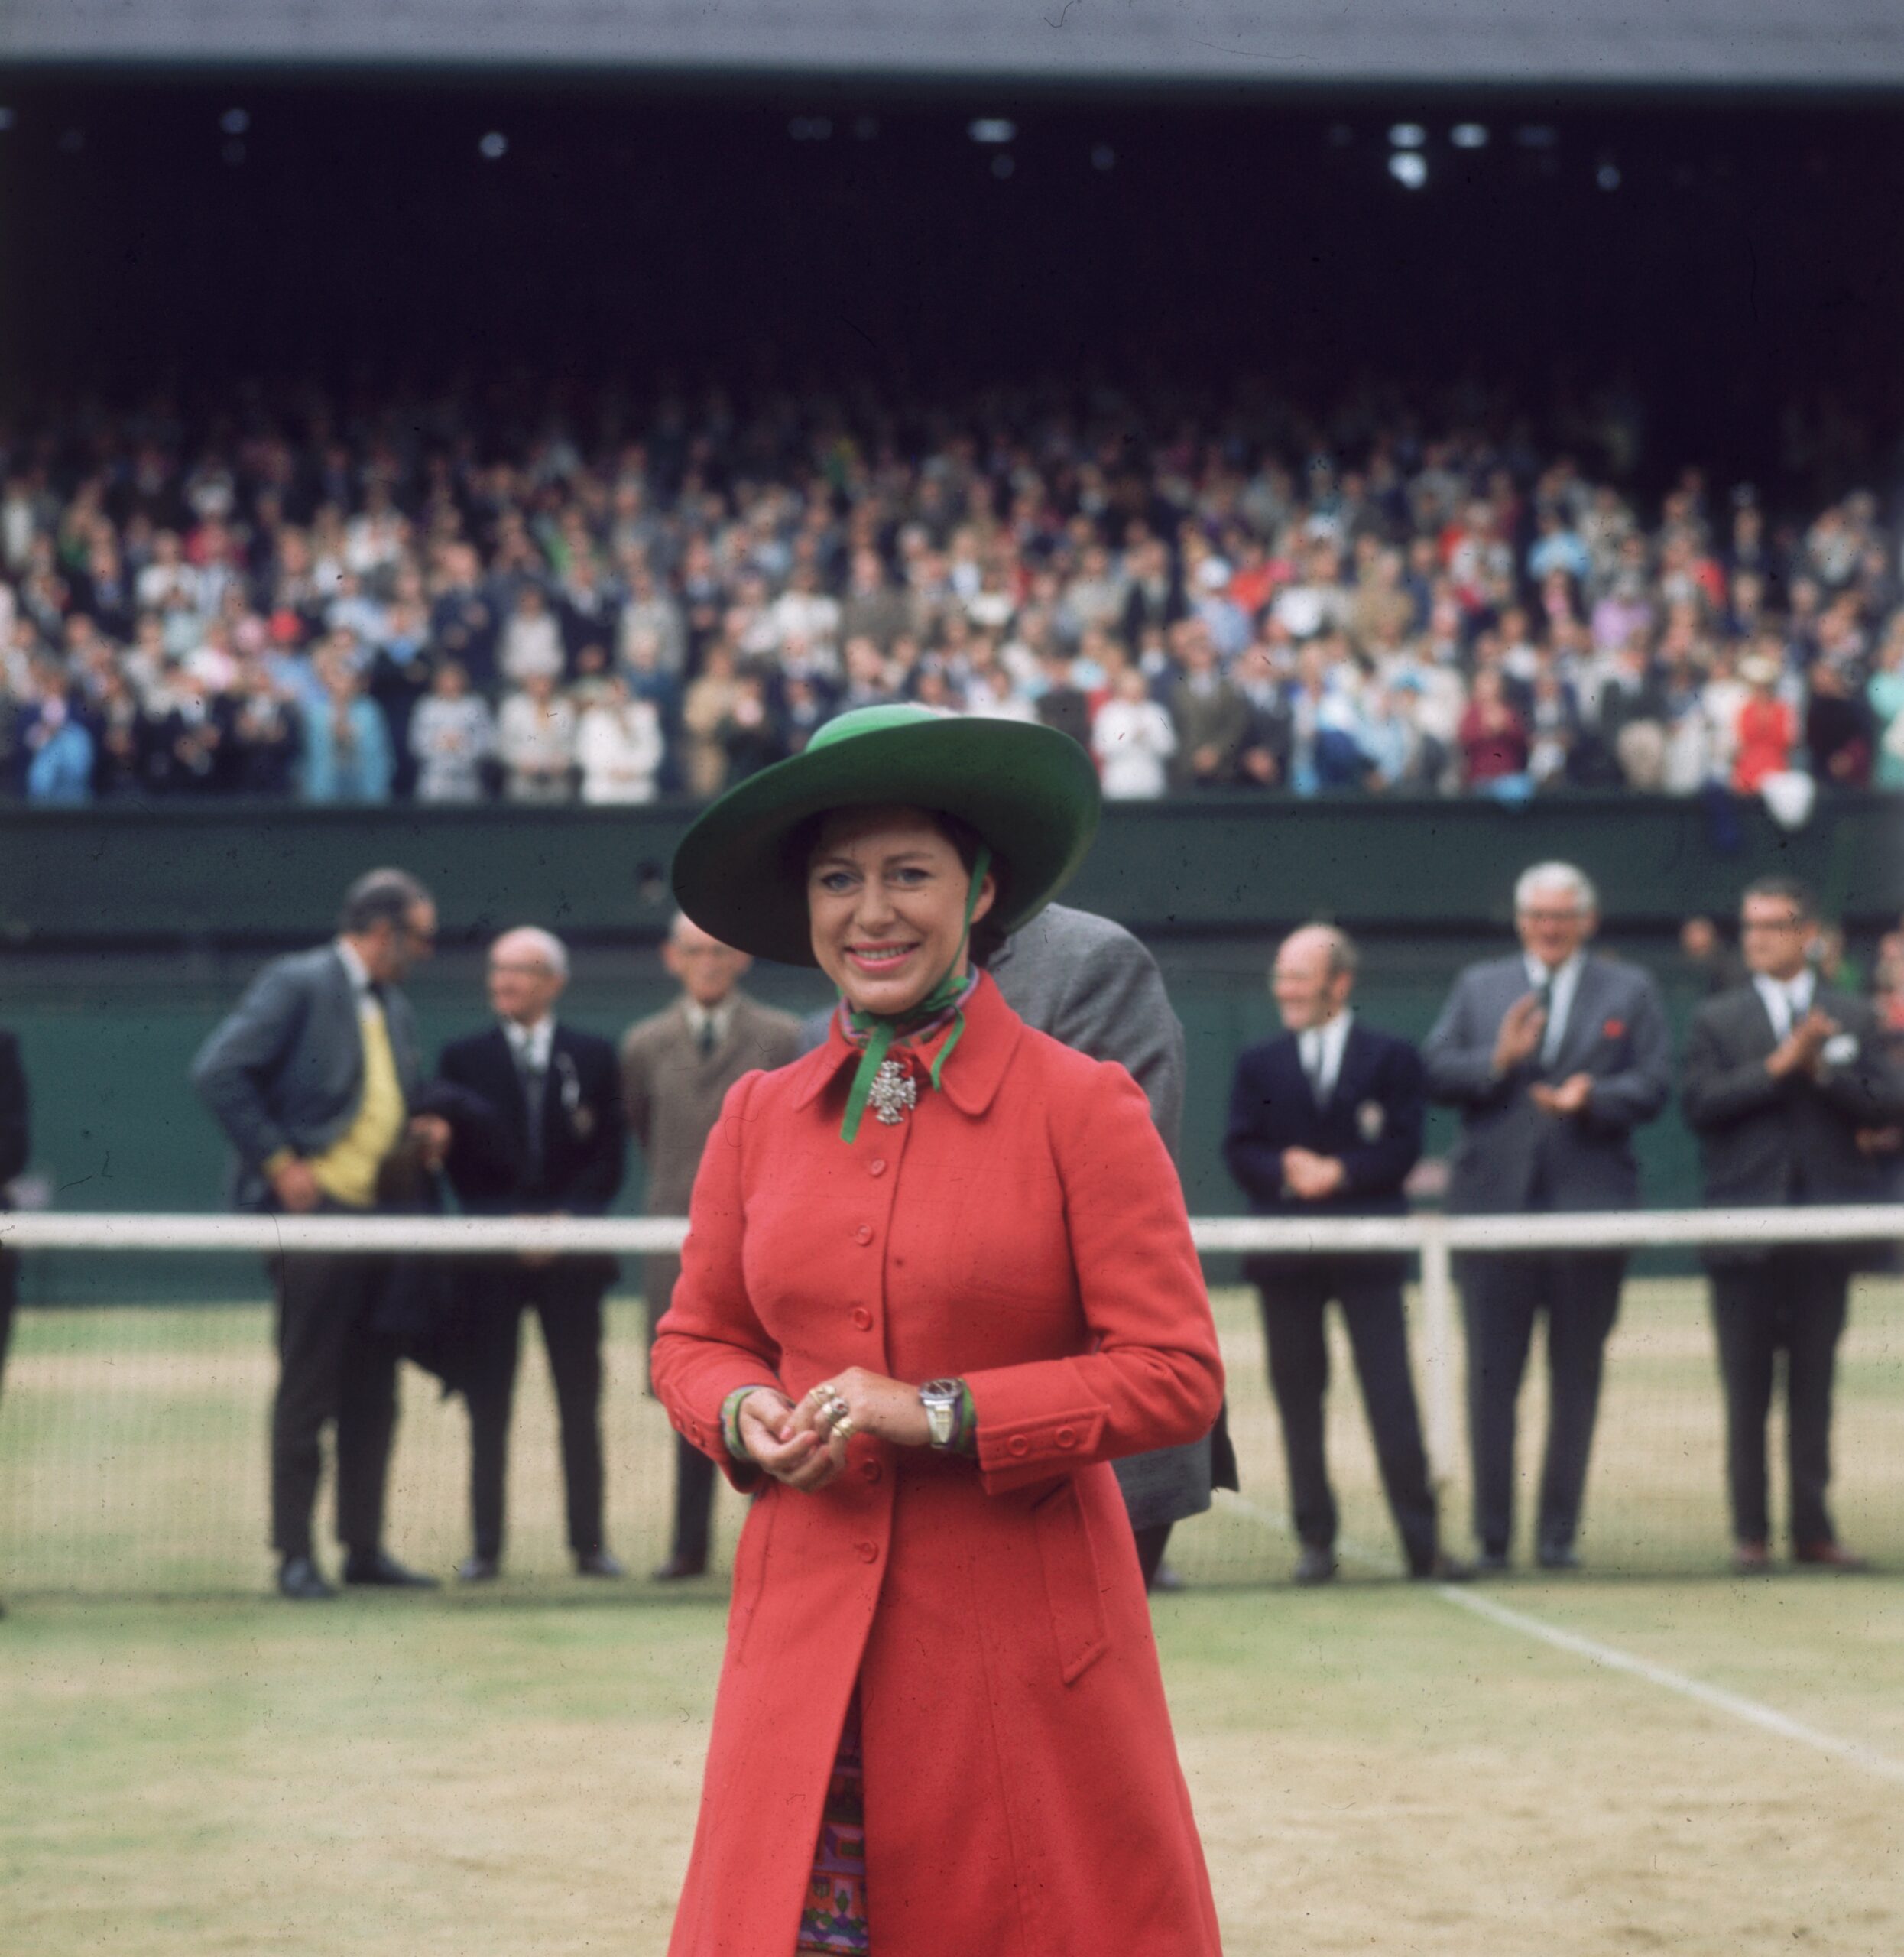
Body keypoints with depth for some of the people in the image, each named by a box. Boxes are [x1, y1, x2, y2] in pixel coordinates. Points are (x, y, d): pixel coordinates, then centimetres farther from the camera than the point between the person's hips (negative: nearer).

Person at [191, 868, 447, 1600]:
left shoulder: (395, 1010, 19)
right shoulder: (296, 984, -7)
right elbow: (219, 1072, -14)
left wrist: (416, 1131, 7)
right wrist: (278, 1161, -15)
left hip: (379, 1211, 8)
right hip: (316, 1206, -8)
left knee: (373, 1394, 9)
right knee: (306, 1393, -4)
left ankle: (364, 1546, 16)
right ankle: (294, 1554, 0)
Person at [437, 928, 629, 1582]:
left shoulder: (593, 1056, 8)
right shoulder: (462, 1058, 7)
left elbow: (610, 1154, 4)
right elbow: (459, 1159, 3)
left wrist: (567, 1219, -9)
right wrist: (506, 1224, -9)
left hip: (571, 1251, 0)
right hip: (492, 1254, 0)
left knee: (580, 1401, 2)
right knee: (488, 1406, -1)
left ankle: (588, 1542, 7)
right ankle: (485, 1547, 2)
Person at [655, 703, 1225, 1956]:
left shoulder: (1083, 1107, -5)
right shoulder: (760, 1116, 8)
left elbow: (1177, 1377, -8)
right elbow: (697, 1337, 20)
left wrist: (936, 1416, -15)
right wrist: (746, 1414, -3)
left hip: (1026, 1650, -3)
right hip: (807, 1646, 3)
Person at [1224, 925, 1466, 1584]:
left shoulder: (1391, 1058, 5)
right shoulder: (1259, 1064, 12)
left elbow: (1402, 1147, -3)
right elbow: (1239, 1152, 4)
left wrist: (1337, 1172, -15)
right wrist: (1286, 1172, -14)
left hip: (1368, 1250, -2)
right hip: (1286, 1255, 3)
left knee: (1391, 1398, -5)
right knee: (1297, 1399, 4)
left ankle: (1422, 1541, -3)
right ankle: (1315, 1541, 10)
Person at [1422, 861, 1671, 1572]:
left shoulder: (1630, 991, 9)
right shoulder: (1478, 987, 13)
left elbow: (1652, 1085, 0)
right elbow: (1435, 1073, 4)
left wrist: (1591, 1098, -17)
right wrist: (1497, 1060, -13)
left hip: (1589, 1206, 0)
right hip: (1495, 1205, 1)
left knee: (1577, 1380, 4)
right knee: (1491, 1378, 0)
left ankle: (1558, 1534, 10)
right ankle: (1491, 1537, 6)